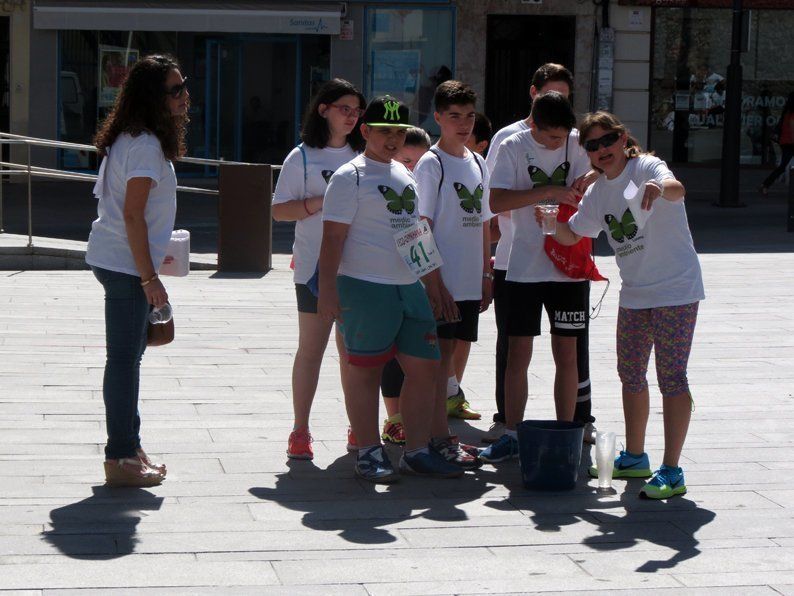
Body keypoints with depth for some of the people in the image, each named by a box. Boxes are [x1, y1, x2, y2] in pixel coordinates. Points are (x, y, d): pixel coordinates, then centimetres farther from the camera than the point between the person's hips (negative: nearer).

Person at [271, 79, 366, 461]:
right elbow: (279, 210, -4)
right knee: (311, 349, 0)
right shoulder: (303, 157, -1)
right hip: (316, 267, -4)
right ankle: (300, 432, 6)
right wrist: (321, 202, -16)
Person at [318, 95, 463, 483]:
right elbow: (333, 236, -12)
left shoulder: (405, 175, 17)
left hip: (409, 287, 8)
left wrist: (432, 283, 21)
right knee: (366, 371, -1)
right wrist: (327, 288, -19)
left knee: (423, 369, 7)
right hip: (366, 288, -8)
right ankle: (369, 453, 6)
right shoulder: (350, 177, -6)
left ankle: (417, 452, 15)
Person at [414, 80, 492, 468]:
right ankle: (439, 439, -2)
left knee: (449, 352, 12)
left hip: (469, 281, 7)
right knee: (440, 353, -5)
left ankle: (442, 433, 19)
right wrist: (435, 282, -17)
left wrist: (486, 274, 14)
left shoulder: (478, 163, 13)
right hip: (442, 280, -7)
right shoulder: (431, 164, -8)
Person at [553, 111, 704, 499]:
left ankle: (671, 471, -7)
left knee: (671, 376, -8)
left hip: (676, 290, -8)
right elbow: (572, 235, 17)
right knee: (630, 374, 16)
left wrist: (659, 188, -59)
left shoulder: (647, 167, -14)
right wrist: (554, 223, -4)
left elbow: (676, 189, -36)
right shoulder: (597, 193, 8)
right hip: (634, 294, 8)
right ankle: (635, 457, 33)